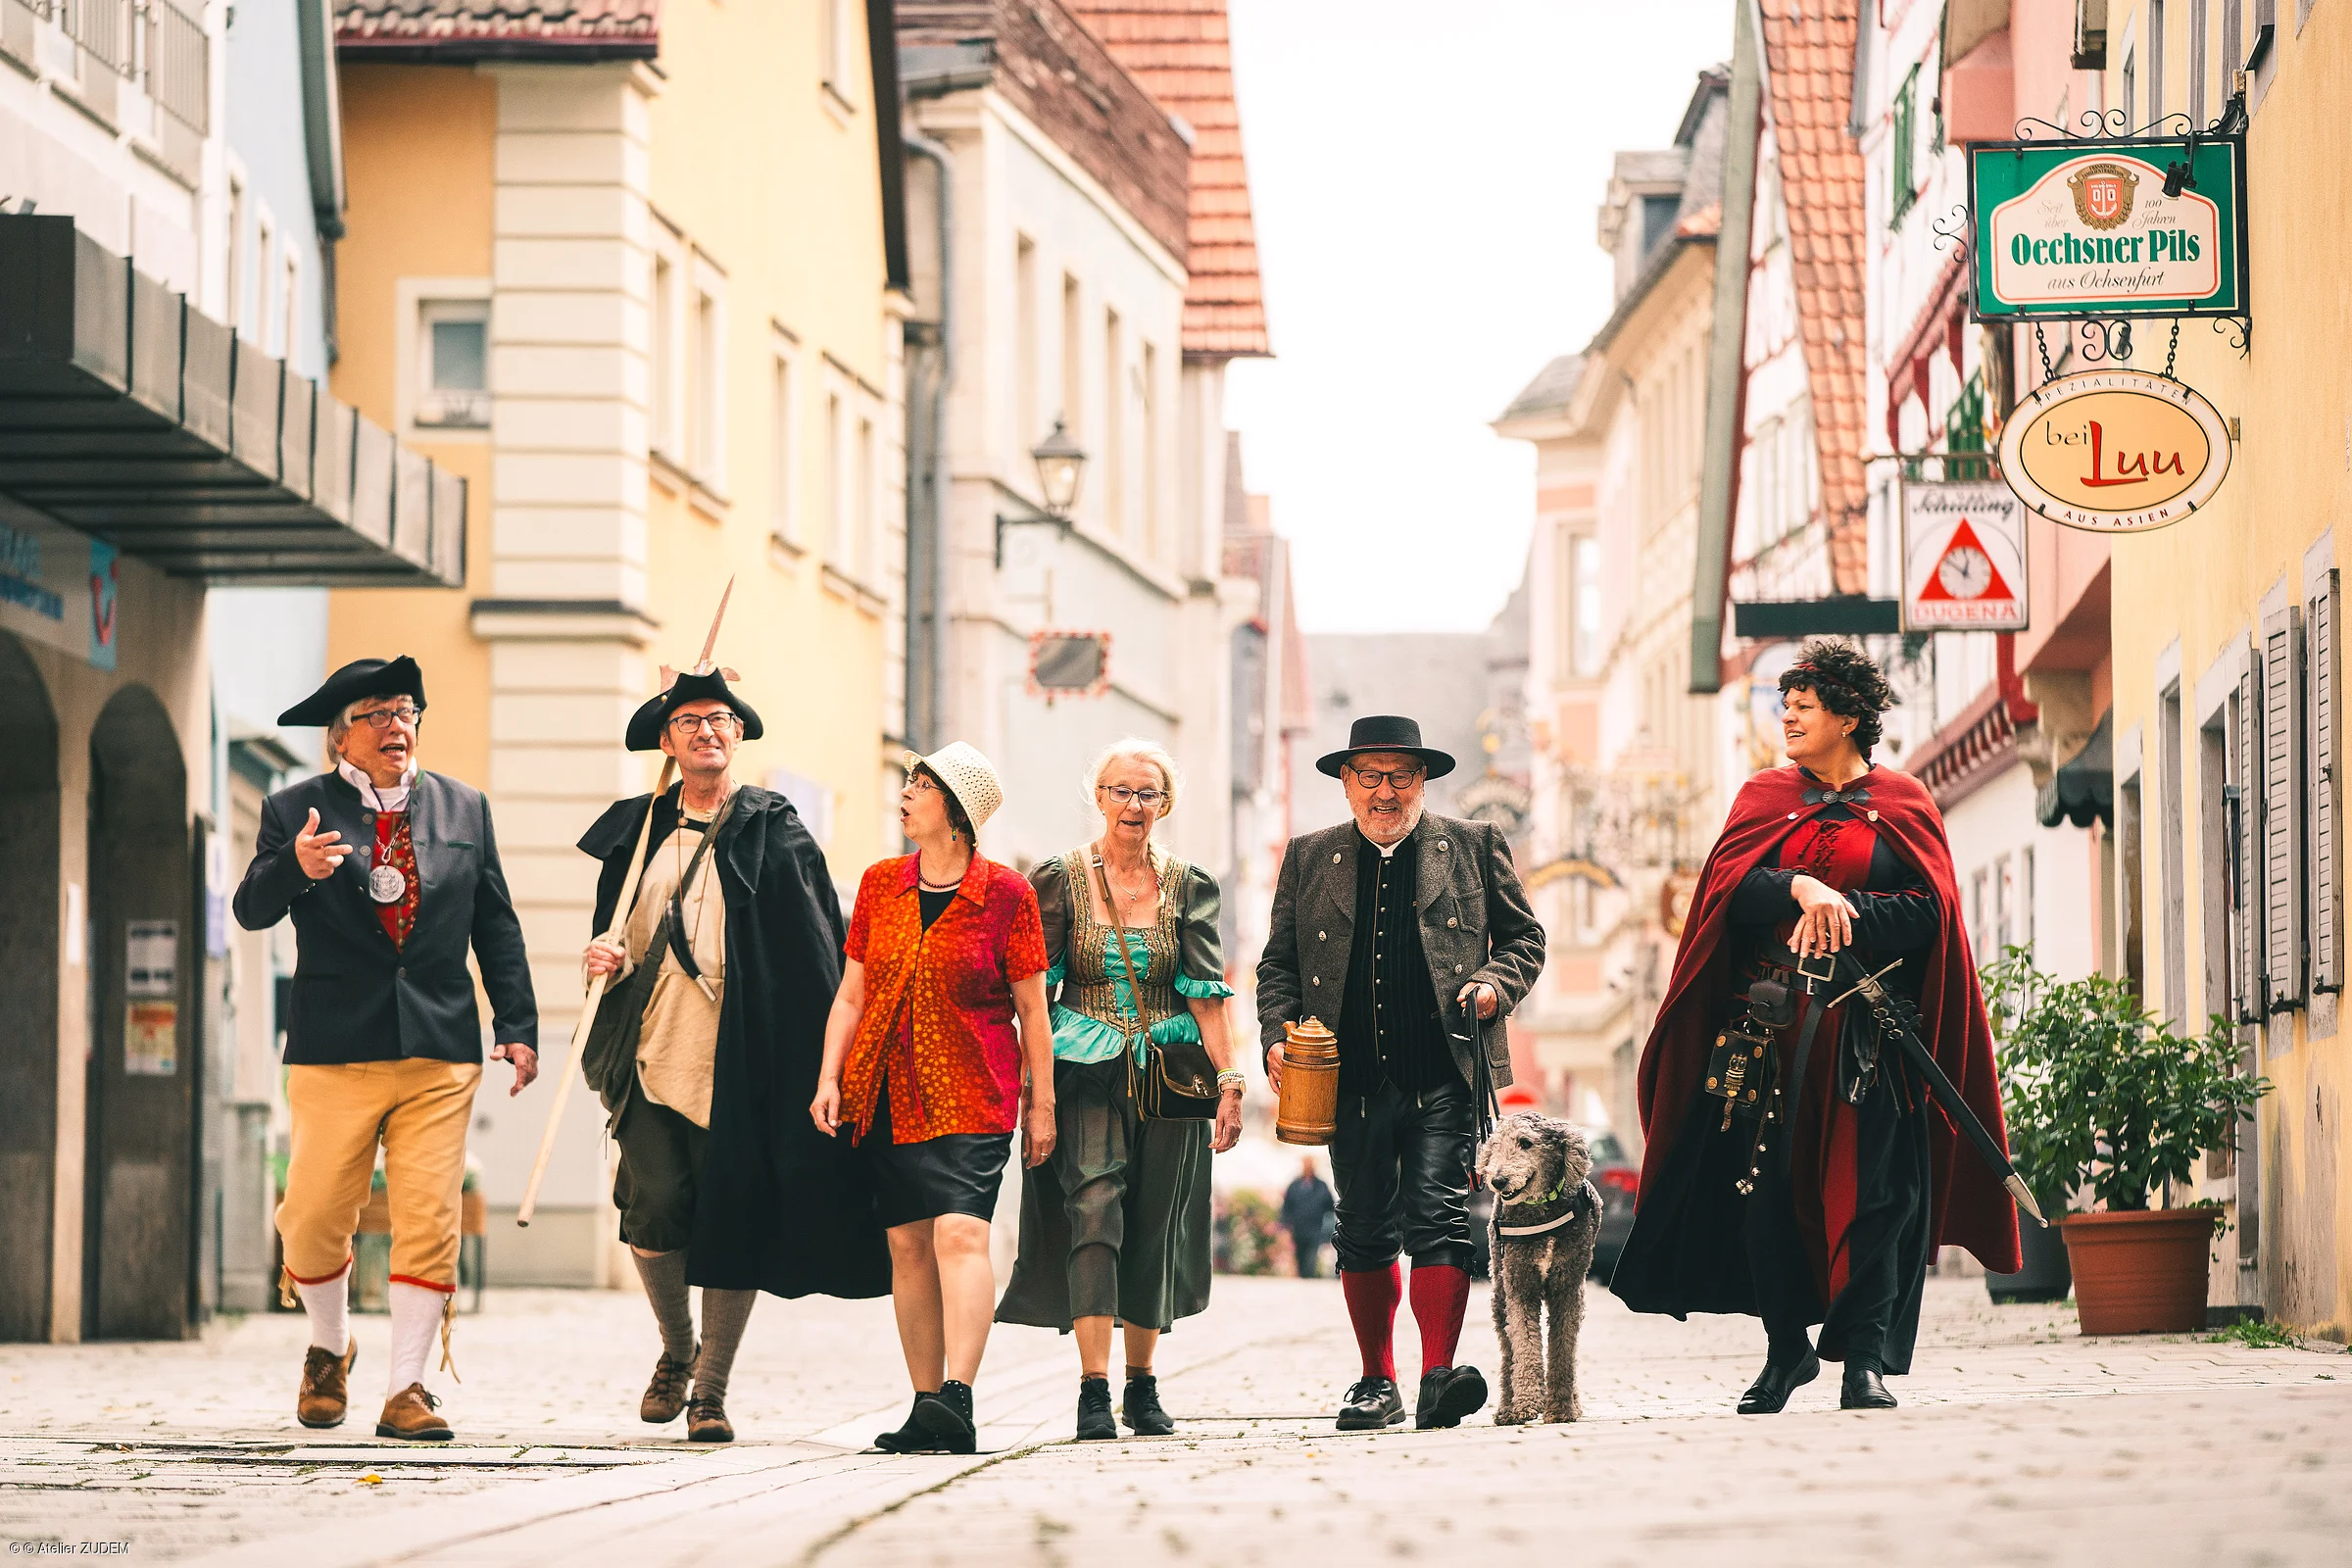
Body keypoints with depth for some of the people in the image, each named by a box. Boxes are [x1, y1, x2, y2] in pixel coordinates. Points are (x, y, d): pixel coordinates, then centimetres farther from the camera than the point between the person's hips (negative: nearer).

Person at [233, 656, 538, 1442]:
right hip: (335, 1052, -2)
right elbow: (251, 911, -8)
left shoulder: (463, 808, 12)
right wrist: (293, 868, -29)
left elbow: (496, 926, 15)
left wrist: (517, 1025, 8)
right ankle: (330, 1348, 28)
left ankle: (406, 1387, 3)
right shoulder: (295, 811, 3)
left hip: (440, 1052, 2)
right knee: (314, 1217, 0)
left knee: (429, 1221, -4)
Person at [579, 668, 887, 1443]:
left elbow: (816, 950, 0)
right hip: (654, 1054, 2)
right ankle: (675, 1352, 17)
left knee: (733, 1224, -2)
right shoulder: (638, 830, 13)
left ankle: (710, 1387, 9)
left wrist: (822, 1061, -6)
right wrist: (611, 960, -1)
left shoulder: (773, 832, 3)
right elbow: (615, 934, 23)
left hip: (739, 1063, -2)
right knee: (654, 1209, -9)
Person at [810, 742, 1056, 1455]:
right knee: (908, 1242, 5)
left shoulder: (1005, 894, -2)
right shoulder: (881, 885, 10)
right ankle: (927, 1409, 10)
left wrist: (1040, 1104, 1)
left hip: (971, 1096, -5)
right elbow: (851, 994, 13)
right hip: (886, 1095, 5)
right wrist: (829, 1078, 3)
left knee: (960, 1233, -19)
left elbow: (1031, 1008, 1)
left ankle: (956, 1397, -28)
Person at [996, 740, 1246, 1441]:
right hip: (1086, 1075, -2)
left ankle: (1142, 1384, 18)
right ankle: (1094, 1391, -21)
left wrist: (1229, 1079, -7)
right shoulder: (1062, 879, 1)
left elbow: (1206, 991, 2)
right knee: (1093, 1210, -16)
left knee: (1154, 1229, 5)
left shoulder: (1186, 886, 6)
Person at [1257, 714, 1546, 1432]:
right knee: (1364, 1233, 9)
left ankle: (1437, 1377, -18)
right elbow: (1278, 963, 16)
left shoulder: (1474, 847, 8)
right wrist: (1278, 1037, 0)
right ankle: (1377, 1384, 19)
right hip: (1353, 1079, 3)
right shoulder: (1309, 859, 13)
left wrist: (1495, 984, -5)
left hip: (1445, 1077, -2)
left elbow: (1524, 936, 14)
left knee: (1439, 1221, -12)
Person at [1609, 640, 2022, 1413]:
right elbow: (1729, 887, -2)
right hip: (1770, 1022, 2)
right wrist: (1799, 889, -19)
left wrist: (1840, 910, -14)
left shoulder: (1902, 804, 8)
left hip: (1866, 1026, -2)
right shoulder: (1765, 797, 14)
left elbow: (1928, 910, -2)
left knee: (1870, 1189, -8)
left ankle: (1865, 1361, -6)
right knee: (1766, 1183, -2)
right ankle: (1786, 1347, 13)